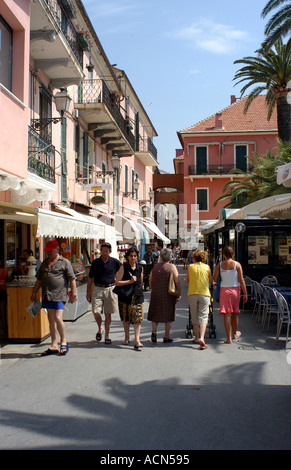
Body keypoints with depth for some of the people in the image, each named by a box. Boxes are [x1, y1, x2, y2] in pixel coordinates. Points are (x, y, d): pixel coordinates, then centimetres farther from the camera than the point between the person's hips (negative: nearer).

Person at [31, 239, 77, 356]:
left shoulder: (65, 262, 0)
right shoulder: (45, 263, 18)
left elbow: (72, 279, -3)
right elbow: (39, 279, 24)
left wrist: (73, 294, -8)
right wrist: (34, 293, 19)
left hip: (59, 295, -6)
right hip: (47, 296, 6)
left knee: (58, 318, -14)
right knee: (51, 320, 8)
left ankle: (64, 342, 7)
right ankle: (54, 346, 15)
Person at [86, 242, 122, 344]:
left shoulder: (115, 262, 0)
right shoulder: (95, 262, 4)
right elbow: (90, 278, 8)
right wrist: (88, 292, 4)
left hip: (110, 289, -1)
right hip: (97, 289, 1)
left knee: (108, 314, 4)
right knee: (96, 312, -8)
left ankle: (107, 336, 16)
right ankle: (100, 328, 21)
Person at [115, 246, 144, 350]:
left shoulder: (140, 268, 6)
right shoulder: (123, 267, -4)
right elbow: (117, 282, -11)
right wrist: (130, 281, -17)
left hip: (137, 296, 1)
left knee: (138, 318, -9)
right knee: (125, 318, 12)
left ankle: (137, 340, -11)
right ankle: (127, 337, 30)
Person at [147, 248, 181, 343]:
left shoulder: (155, 266, 5)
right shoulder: (172, 267, -7)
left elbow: (150, 280, 11)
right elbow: (177, 281, -13)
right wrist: (179, 293, -4)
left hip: (156, 293, 3)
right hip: (168, 295, -3)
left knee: (155, 314, 16)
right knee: (168, 314, 8)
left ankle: (154, 331, -3)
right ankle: (166, 336, 10)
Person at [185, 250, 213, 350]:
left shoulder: (190, 267, 2)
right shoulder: (207, 267, 3)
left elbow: (187, 280, 12)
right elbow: (211, 281, 10)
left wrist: (186, 279, 34)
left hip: (192, 294, 0)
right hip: (204, 294, 0)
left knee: (194, 316, 14)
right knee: (203, 316, 0)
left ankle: (197, 337, 21)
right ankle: (201, 338, -16)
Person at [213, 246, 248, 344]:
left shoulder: (219, 265, -1)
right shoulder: (237, 265, -4)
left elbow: (215, 279, 0)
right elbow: (241, 280, -6)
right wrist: (245, 293, -1)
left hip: (224, 290, 0)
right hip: (235, 289, 0)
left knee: (227, 314, 1)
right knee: (235, 313, 17)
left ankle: (229, 338, 0)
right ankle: (234, 334, 34)